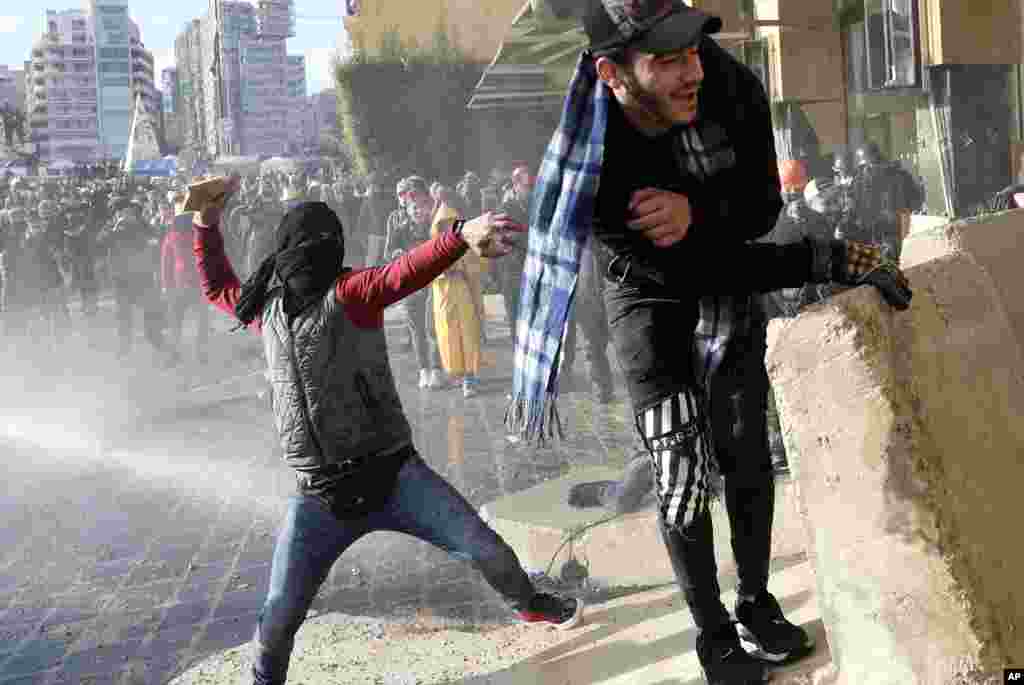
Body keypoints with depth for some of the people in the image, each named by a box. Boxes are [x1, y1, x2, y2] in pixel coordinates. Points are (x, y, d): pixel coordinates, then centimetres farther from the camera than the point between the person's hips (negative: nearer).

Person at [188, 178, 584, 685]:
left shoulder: (349, 293, -7)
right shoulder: (265, 310, 9)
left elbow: (409, 270, -27)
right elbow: (215, 287, 30)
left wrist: (461, 233, -46)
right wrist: (207, 223, 18)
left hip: (393, 475, -3)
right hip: (320, 497, 3)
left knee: (484, 548, 2)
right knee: (278, 616, 2)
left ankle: (529, 604, 33)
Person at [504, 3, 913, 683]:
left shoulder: (732, 85, -26)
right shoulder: (590, 167, -36)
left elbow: (764, 205, -12)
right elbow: (691, 273, -29)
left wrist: (696, 211, -35)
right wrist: (827, 259, -34)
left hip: (728, 270, 3)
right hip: (650, 291, -3)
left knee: (746, 453, 8)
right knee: (681, 468, -5)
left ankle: (757, 603, 29)